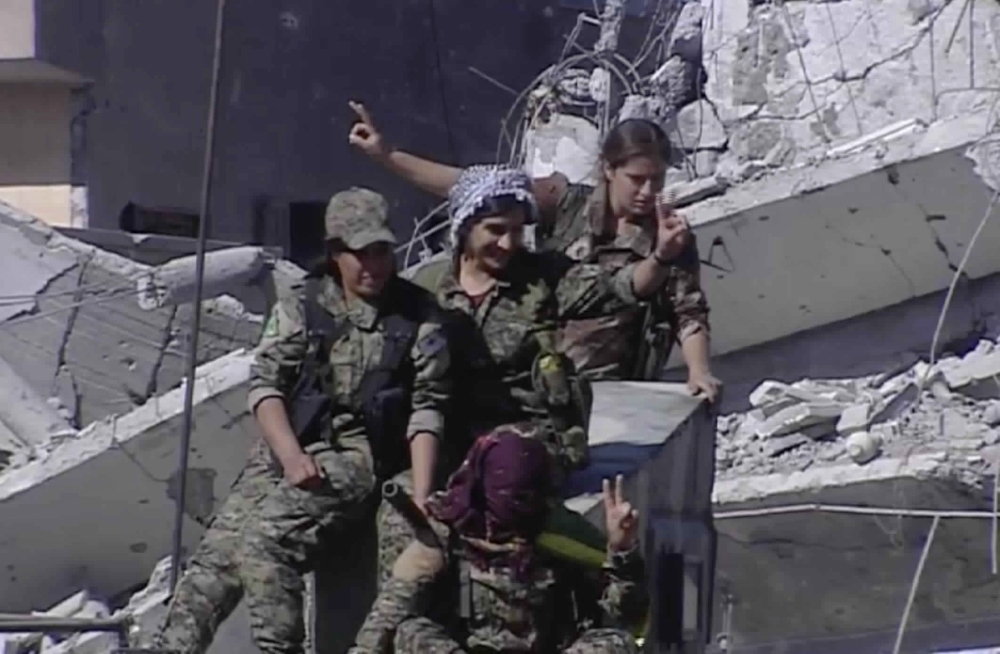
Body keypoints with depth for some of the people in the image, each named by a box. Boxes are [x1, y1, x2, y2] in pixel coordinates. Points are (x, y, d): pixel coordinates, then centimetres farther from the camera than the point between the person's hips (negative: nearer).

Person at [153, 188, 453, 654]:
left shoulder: (417, 314, 4)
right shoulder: (300, 305, 8)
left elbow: (427, 406, -1)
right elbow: (265, 384, 0)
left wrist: (421, 497, -11)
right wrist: (291, 456, -17)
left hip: (354, 454, -3)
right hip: (284, 448, 3)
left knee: (263, 543, -28)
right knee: (217, 555, -14)